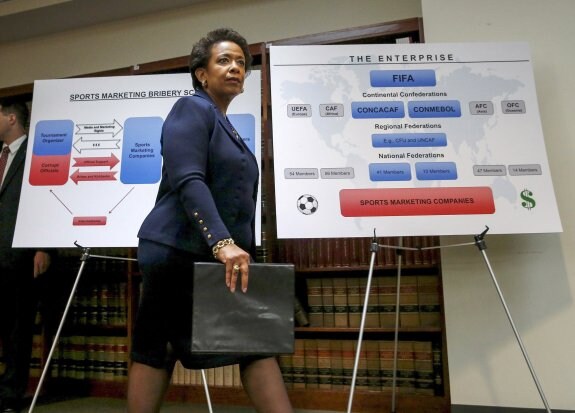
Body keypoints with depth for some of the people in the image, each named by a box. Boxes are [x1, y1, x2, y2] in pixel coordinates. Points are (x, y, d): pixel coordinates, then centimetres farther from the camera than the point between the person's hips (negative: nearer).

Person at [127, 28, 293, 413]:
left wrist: (237, 250, 17)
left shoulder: (228, 126, 19)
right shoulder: (192, 109, -6)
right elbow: (187, 181, -22)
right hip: (179, 251, -8)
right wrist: (223, 242, -33)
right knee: (157, 349, 4)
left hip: (218, 256, 9)